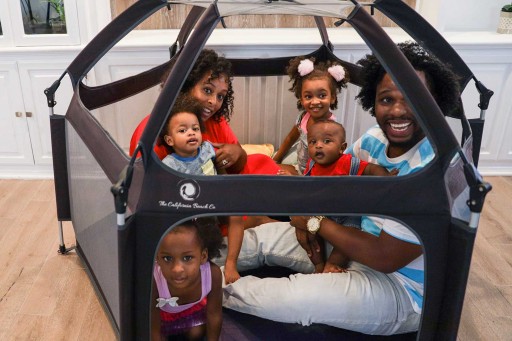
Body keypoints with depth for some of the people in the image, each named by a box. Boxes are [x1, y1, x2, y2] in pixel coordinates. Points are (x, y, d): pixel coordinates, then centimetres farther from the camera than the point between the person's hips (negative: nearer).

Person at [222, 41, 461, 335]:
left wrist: (316, 221, -20)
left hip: (399, 287, -7)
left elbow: (385, 258, -29)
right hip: (354, 244, 8)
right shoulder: (375, 140, -4)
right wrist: (305, 214, -7)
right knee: (263, 235, 3)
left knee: (289, 298, -26)